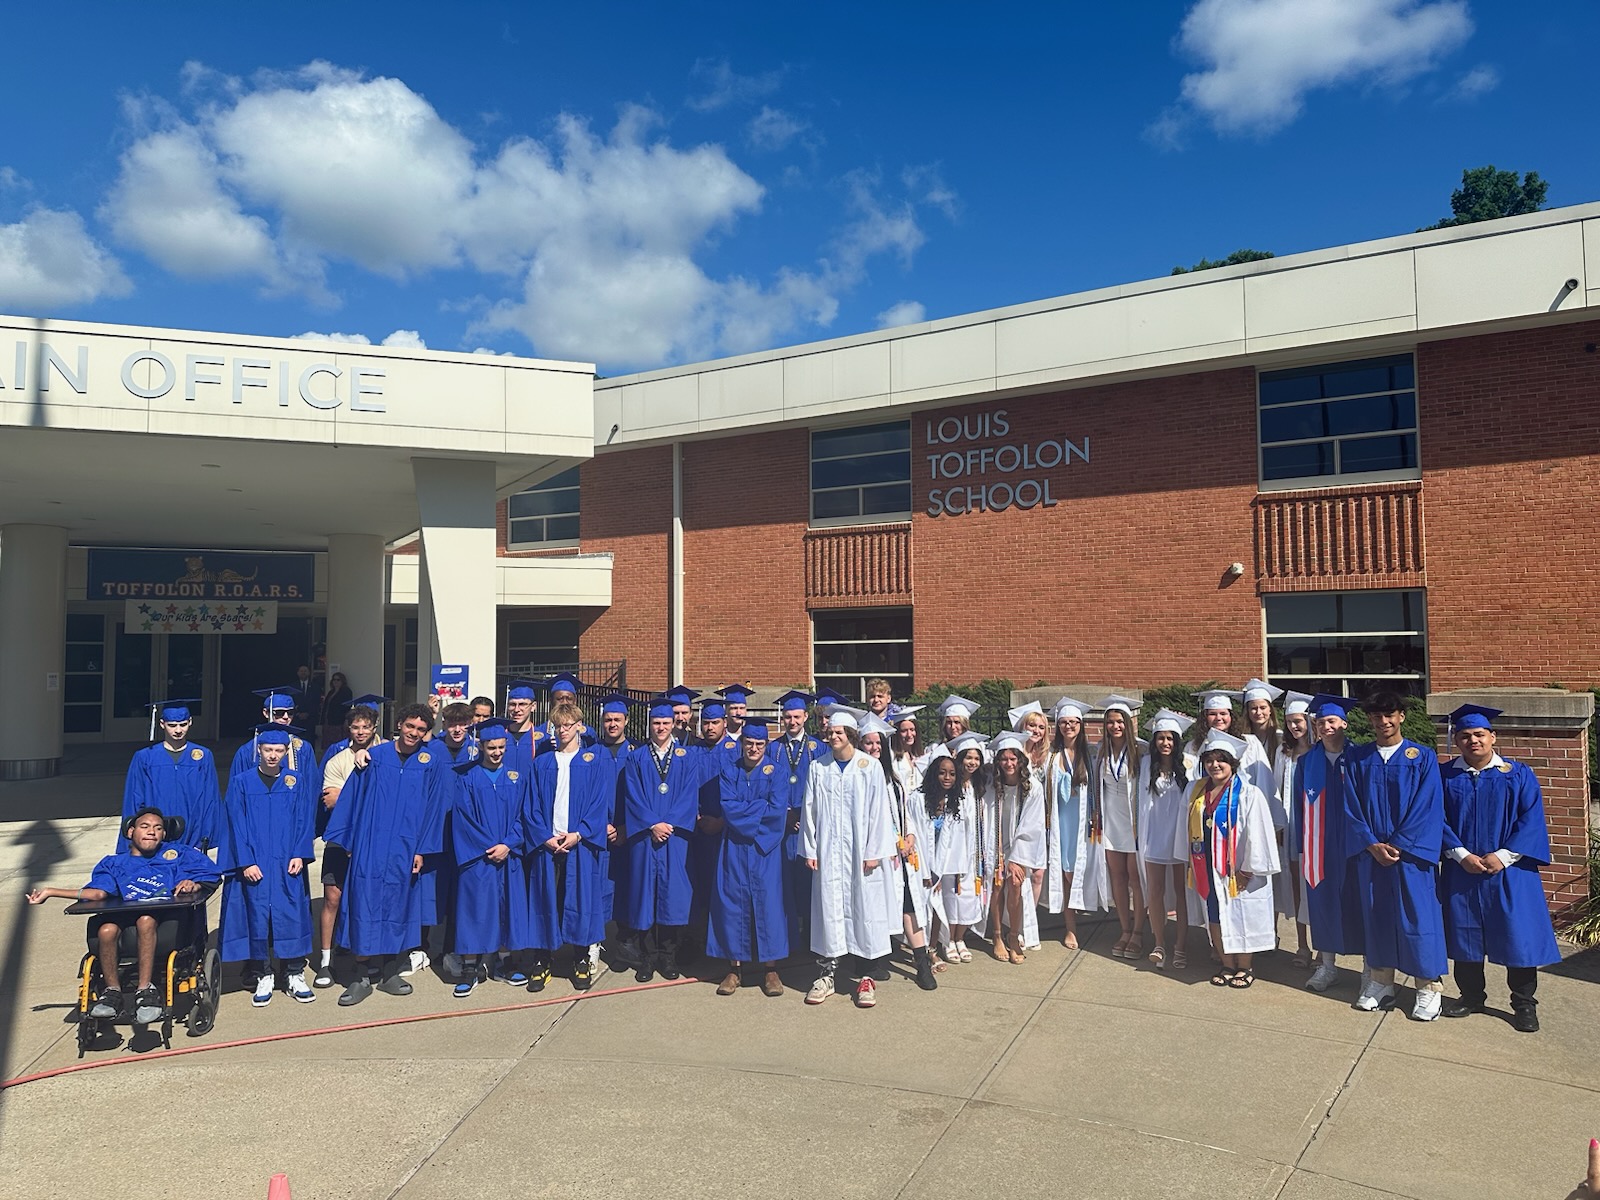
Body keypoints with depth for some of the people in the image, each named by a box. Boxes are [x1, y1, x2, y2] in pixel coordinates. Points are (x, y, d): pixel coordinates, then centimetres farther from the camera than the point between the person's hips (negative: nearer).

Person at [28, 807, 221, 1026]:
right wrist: (50, 891, 3)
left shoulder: (178, 853, 28)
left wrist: (194, 884, -6)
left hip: (165, 922, -2)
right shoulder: (114, 863, 31)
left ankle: (145, 990, -33)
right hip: (125, 921, 2)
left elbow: (211, 872, 15)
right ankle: (112, 992, -17)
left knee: (146, 920, -38)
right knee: (106, 929, -34)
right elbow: (99, 893, 11)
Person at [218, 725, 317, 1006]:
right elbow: (237, 825, -2)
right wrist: (246, 862, -10)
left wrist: (300, 854, -7)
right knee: (257, 917, 2)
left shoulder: (297, 783, 7)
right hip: (254, 865, -1)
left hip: (288, 866, 1)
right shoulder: (241, 783, 2)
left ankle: (294, 975, 11)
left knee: (292, 917, 2)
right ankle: (263, 977, 13)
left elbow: (305, 821, 5)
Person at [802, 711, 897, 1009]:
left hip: (860, 851, -2)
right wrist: (810, 849, 1)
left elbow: (878, 810, -3)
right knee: (828, 909, 3)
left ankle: (866, 977, 10)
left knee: (864, 909, 1)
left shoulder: (870, 767, -1)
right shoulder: (818, 768, 6)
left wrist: (874, 851, -7)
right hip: (828, 852, 2)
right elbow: (809, 810, 7)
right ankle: (826, 975, 12)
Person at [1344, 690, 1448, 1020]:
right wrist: (1372, 844, -9)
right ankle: (1380, 982, 21)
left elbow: (1427, 807, -8)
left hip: (1412, 853, -3)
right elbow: (1352, 807, 3)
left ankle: (1429, 987, 12)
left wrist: (1398, 845, -13)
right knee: (1376, 916, 9)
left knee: (1418, 918, 0)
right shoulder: (1359, 759, 6)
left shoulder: (1423, 757, -2)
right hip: (1371, 853, 3)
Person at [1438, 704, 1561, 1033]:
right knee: (1465, 935, 8)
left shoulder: (1519, 775, 1)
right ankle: (1471, 996, 23)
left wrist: (1503, 856, -15)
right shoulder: (1445, 775, 3)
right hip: (1461, 871, 1)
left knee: (1518, 936, 2)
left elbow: (1532, 819, -5)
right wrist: (1461, 855, -13)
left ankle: (1524, 1005, 16)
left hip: (1510, 871, -1)